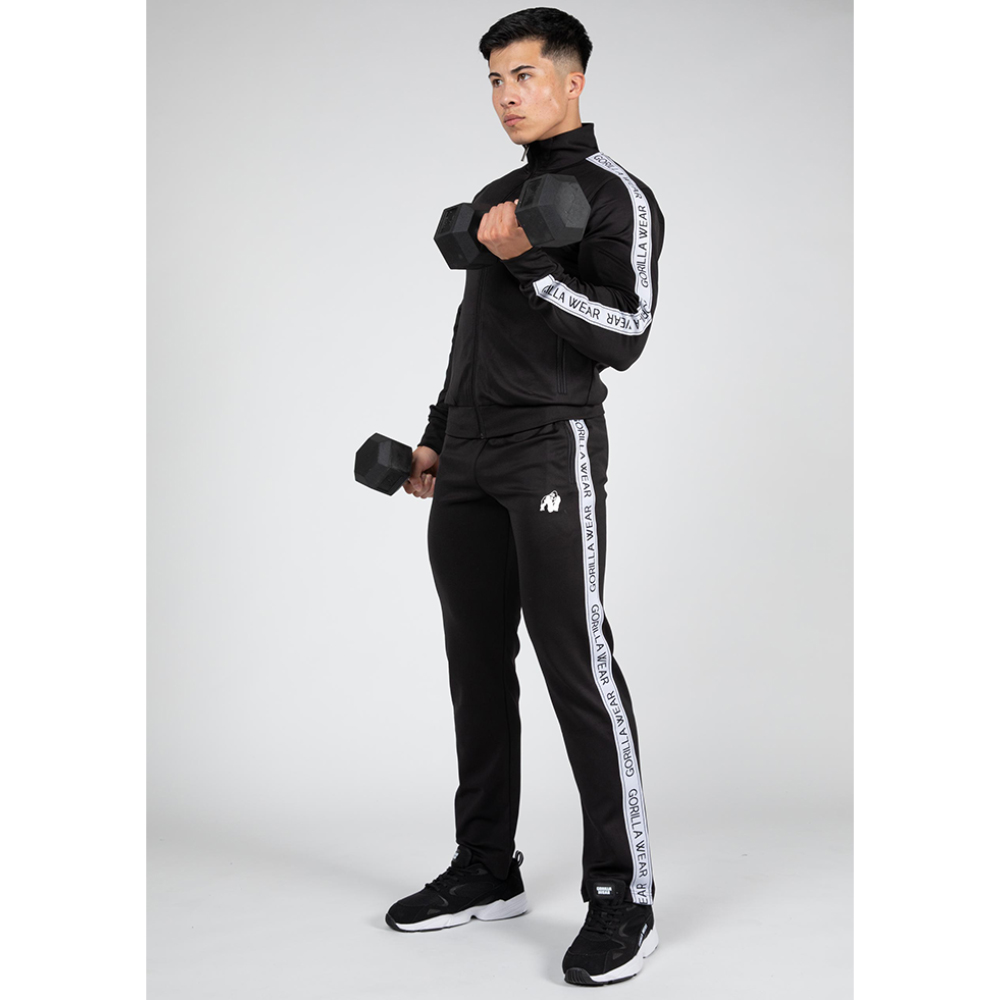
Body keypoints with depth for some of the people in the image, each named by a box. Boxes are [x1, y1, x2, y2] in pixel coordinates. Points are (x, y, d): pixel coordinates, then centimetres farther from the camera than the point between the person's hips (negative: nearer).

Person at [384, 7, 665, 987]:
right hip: (466, 462, 8)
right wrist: (438, 433, 23)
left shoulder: (615, 195, -4)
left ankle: (623, 899, -2)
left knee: (577, 667, -10)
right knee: (477, 666, 10)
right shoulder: (495, 196, 21)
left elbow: (626, 333, -14)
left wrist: (527, 265, -19)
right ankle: (487, 870, 22)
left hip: (551, 448, -8)